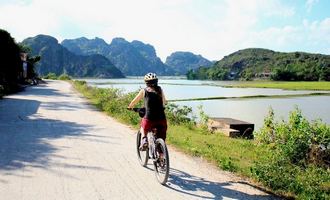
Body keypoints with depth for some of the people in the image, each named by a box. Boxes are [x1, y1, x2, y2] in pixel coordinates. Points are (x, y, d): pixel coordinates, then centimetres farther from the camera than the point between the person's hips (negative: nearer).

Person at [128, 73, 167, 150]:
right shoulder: (160, 90, 11)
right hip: (161, 119, 2)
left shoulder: (144, 91, 6)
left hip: (149, 118, -1)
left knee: (143, 127, 32)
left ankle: (144, 138, 7)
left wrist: (130, 107, 36)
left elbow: (135, 101, 17)